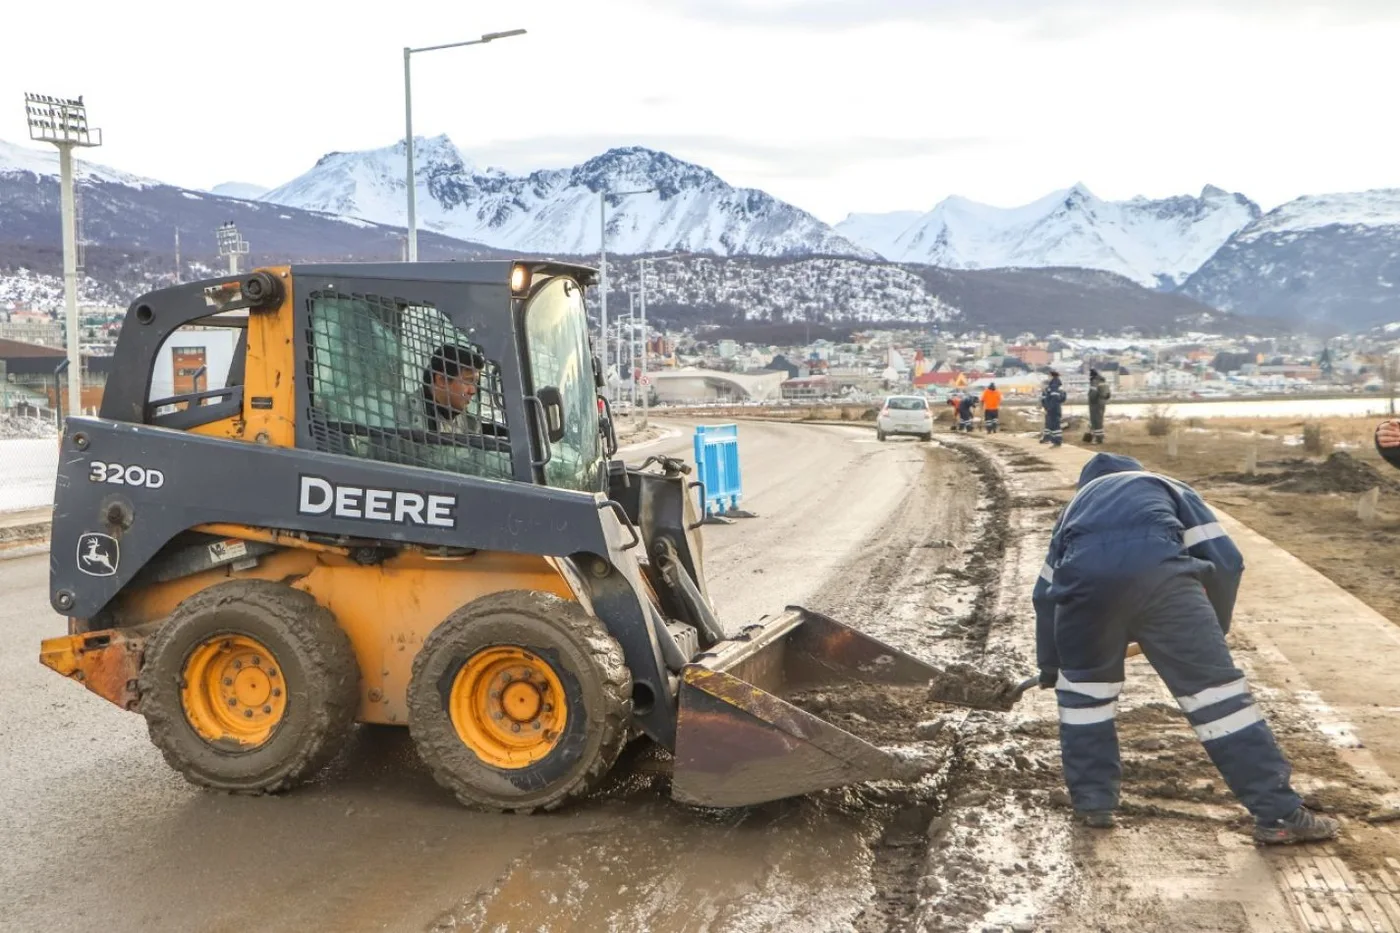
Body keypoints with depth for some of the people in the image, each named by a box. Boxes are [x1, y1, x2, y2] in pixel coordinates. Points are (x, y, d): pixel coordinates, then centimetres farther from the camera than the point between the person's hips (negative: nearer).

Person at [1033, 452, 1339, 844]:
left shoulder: (1078, 501, 42)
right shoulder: (1167, 487, 36)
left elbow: (1046, 593, 42)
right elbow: (1226, 561, 23)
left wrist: (1049, 666, 53)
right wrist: (1214, 630, 37)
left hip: (1084, 575, 2)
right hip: (1158, 567, -1)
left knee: (1082, 683, 26)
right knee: (1213, 682, 7)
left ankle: (1092, 802, 26)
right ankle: (1279, 813, 9)